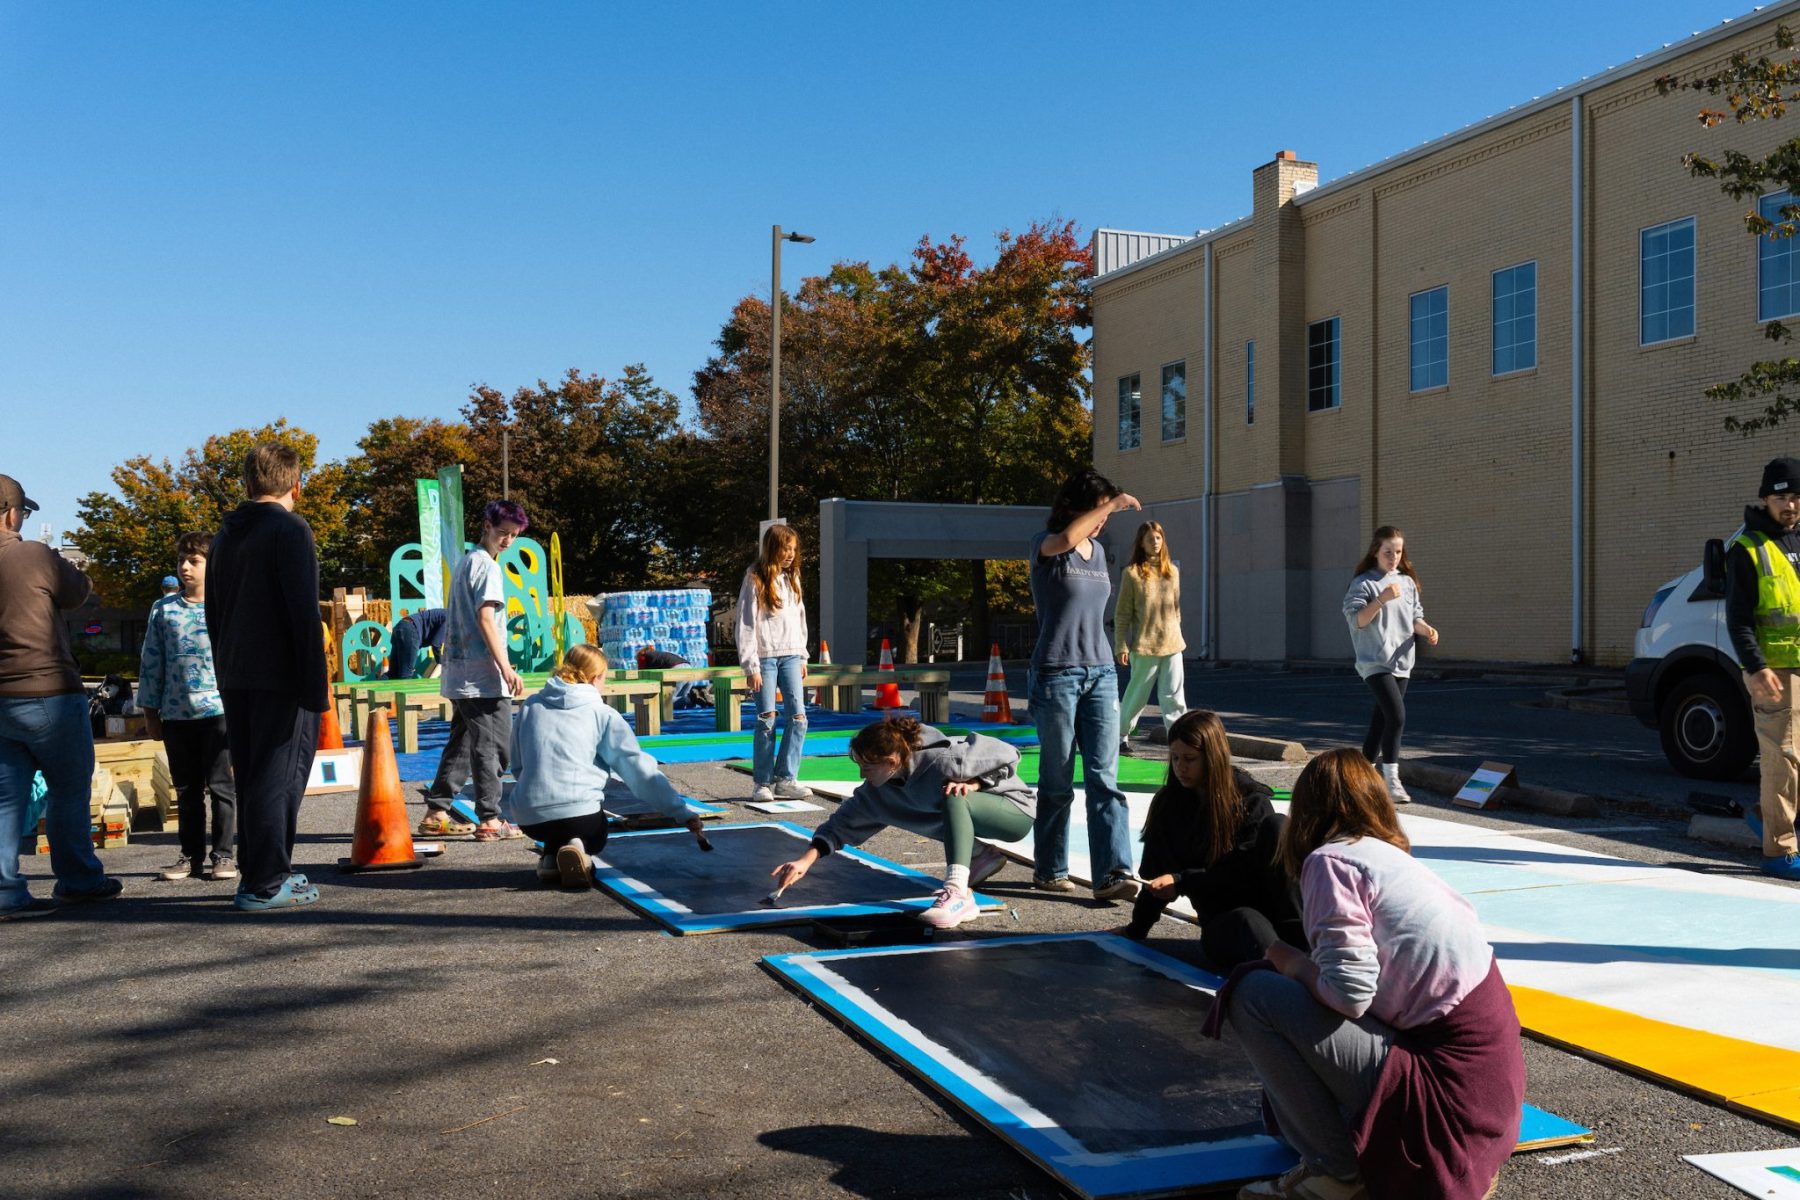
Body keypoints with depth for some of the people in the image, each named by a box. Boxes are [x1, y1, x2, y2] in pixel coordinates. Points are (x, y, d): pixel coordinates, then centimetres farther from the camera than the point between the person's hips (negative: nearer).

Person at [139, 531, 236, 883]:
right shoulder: (163, 609, 7)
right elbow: (151, 663, 10)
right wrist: (150, 712, 7)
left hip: (218, 709, -3)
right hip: (176, 714, 3)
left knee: (220, 786, 1)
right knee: (186, 790, 10)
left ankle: (224, 854, 9)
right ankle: (191, 856, 18)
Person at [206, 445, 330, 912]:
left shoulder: (225, 535, 15)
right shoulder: (291, 529, -10)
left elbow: (213, 613, 19)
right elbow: (304, 612, -16)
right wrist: (318, 682, -15)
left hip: (235, 676, 8)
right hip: (281, 677, -8)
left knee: (249, 778, 14)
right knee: (279, 778, -4)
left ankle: (256, 872, 21)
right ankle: (264, 885, -2)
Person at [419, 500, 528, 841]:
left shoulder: (464, 562, 19)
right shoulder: (487, 566, -10)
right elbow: (486, 618, -19)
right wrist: (506, 668, -22)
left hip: (457, 674, 10)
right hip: (483, 676, -9)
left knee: (462, 743, 15)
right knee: (492, 746, -6)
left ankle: (436, 813, 18)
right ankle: (490, 820, -5)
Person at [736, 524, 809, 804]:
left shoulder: (792, 578, 12)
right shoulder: (755, 580, -5)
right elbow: (746, 625, -7)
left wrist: (802, 657, 15)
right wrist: (750, 666, -11)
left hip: (790, 656, 5)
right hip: (765, 657, -5)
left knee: (798, 716, -4)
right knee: (766, 719, -4)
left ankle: (785, 779, 2)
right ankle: (763, 783, 5)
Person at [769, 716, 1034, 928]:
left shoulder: (943, 761, -32)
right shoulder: (878, 788, -11)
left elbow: (1007, 755, -21)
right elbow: (846, 821, -8)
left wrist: (973, 784, -30)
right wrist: (807, 860, -18)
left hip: (1016, 808, -8)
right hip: (966, 813, 8)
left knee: (953, 797, -34)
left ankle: (958, 894, -42)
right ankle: (980, 855, 6)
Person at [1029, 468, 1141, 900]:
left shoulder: (1099, 551, 15)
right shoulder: (1045, 546, -5)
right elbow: (1066, 538, -30)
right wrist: (1112, 504, -21)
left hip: (1101, 673, 5)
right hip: (1056, 674, -5)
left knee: (1104, 777, -4)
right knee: (1057, 781, 2)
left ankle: (1113, 874, -9)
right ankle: (1049, 870, 16)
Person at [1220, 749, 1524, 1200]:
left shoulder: (1331, 859, -8)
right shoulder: (1392, 856, 16)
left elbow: (1349, 992, -18)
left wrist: (1293, 964, 1)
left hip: (1442, 1086, -9)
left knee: (1250, 993, -8)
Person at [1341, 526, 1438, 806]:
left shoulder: (1407, 582, 12)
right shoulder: (1363, 583, -5)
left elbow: (1415, 617, 17)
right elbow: (1357, 620, -12)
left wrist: (1426, 629, -4)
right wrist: (1382, 599, -23)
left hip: (1401, 662, 6)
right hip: (1375, 662, -6)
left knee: (1382, 720, 11)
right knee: (1396, 716, -19)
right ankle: (1391, 781, -14)